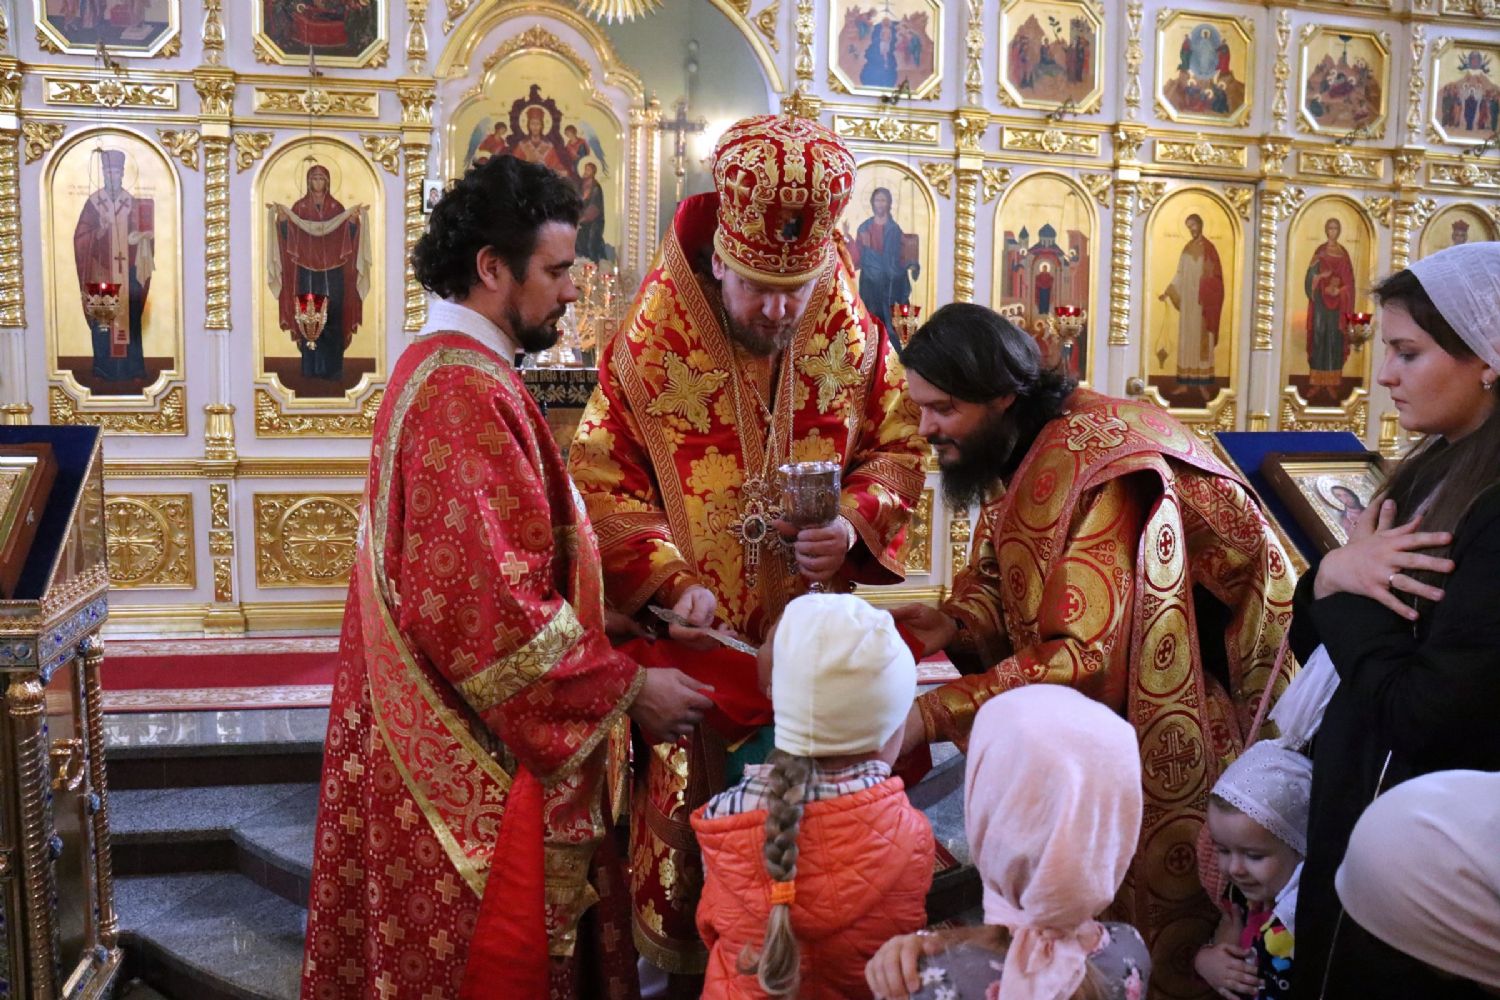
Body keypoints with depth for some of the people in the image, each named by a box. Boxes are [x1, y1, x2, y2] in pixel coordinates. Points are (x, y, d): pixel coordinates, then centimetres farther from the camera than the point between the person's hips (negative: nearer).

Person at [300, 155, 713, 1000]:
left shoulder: (442, 368, 11)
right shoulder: (466, 392, -22)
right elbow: (490, 606, -27)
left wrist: (636, 613, 11)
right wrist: (628, 687, -17)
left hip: (454, 733, 10)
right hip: (477, 766, -10)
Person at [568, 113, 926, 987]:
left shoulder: (851, 333, -5)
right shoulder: (651, 340, -13)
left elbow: (899, 445, 6)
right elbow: (601, 477, -9)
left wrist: (856, 524, -14)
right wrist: (670, 578, -22)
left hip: (809, 629, 3)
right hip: (695, 632, -2)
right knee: (691, 792, 6)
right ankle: (682, 952, 31)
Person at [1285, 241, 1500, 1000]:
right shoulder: (1437, 473, 4)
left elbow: (1422, 713, -27)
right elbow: (1317, 643, 7)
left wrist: (1346, 587, -15)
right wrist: (1332, 575, -13)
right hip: (1358, 818, 8)